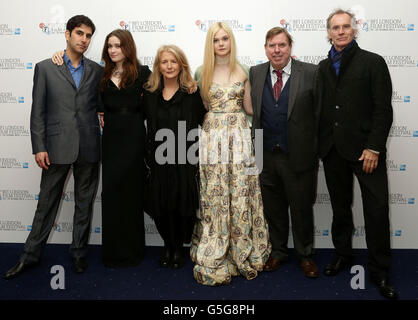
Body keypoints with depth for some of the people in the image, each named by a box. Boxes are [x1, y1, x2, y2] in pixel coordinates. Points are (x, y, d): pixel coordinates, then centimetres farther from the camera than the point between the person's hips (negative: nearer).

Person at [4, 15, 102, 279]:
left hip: (89, 148, 2)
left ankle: (79, 252, 26)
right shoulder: (45, 68, 4)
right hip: (57, 148, -2)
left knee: (85, 204, 11)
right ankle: (31, 255, 24)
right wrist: (39, 147, -6)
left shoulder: (97, 71, 10)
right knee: (47, 203, 8)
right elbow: (38, 112, 1)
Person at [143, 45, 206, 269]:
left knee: (182, 204, 4)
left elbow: (203, 122, -6)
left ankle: (179, 247, 26)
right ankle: (168, 245, 31)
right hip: (158, 160, 3)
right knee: (160, 206, 8)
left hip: (184, 160, -2)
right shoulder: (150, 93, 7)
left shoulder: (192, 93, -2)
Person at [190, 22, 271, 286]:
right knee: (214, 194, 1)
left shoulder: (243, 71, 8)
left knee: (241, 191, 2)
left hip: (239, 135, 1)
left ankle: (243, 251, 18)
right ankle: (213, 255, 15)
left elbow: (249, 107, 11)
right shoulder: (202, 72, 6)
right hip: (212, 135, -1)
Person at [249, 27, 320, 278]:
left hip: (298, 156, -3)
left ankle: (305, 255, 34)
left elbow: (319, 113, -5)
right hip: (266, 156, 3)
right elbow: (251, 110, 7)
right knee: (273, 209, 17)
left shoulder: (311, 73, -5)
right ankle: (278, 251, 37)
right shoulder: (255, 73, 5)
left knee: (302, 208, 12)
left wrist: (317, 148, -6)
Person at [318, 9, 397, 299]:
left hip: (365, 149, -4)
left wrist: (373, 148, -14)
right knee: (340, 207, 14)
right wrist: (321, 145, 2)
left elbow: (383, 109, -7)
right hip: (333, 150, 4)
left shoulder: (373, 62, -1)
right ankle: (343, 255, 31)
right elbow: (320, 108, 10)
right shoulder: (323, 67, 12)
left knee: (377, 210, -2)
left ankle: (380, 271, 13)